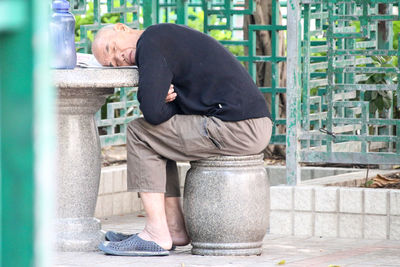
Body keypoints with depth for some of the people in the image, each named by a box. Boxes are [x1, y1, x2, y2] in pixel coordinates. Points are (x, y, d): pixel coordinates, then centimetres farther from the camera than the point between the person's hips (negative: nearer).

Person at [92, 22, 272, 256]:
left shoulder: (151, 41, -8)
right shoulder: (168, 36, 23)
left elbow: (154, 112, -16)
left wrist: (165, 102, 6)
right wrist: (171, 98, 0)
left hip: (239, 128, -10)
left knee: (139, 133, -2)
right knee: (157, 137, 23)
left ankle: (157, 235, -4)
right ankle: (175, 229, 19)